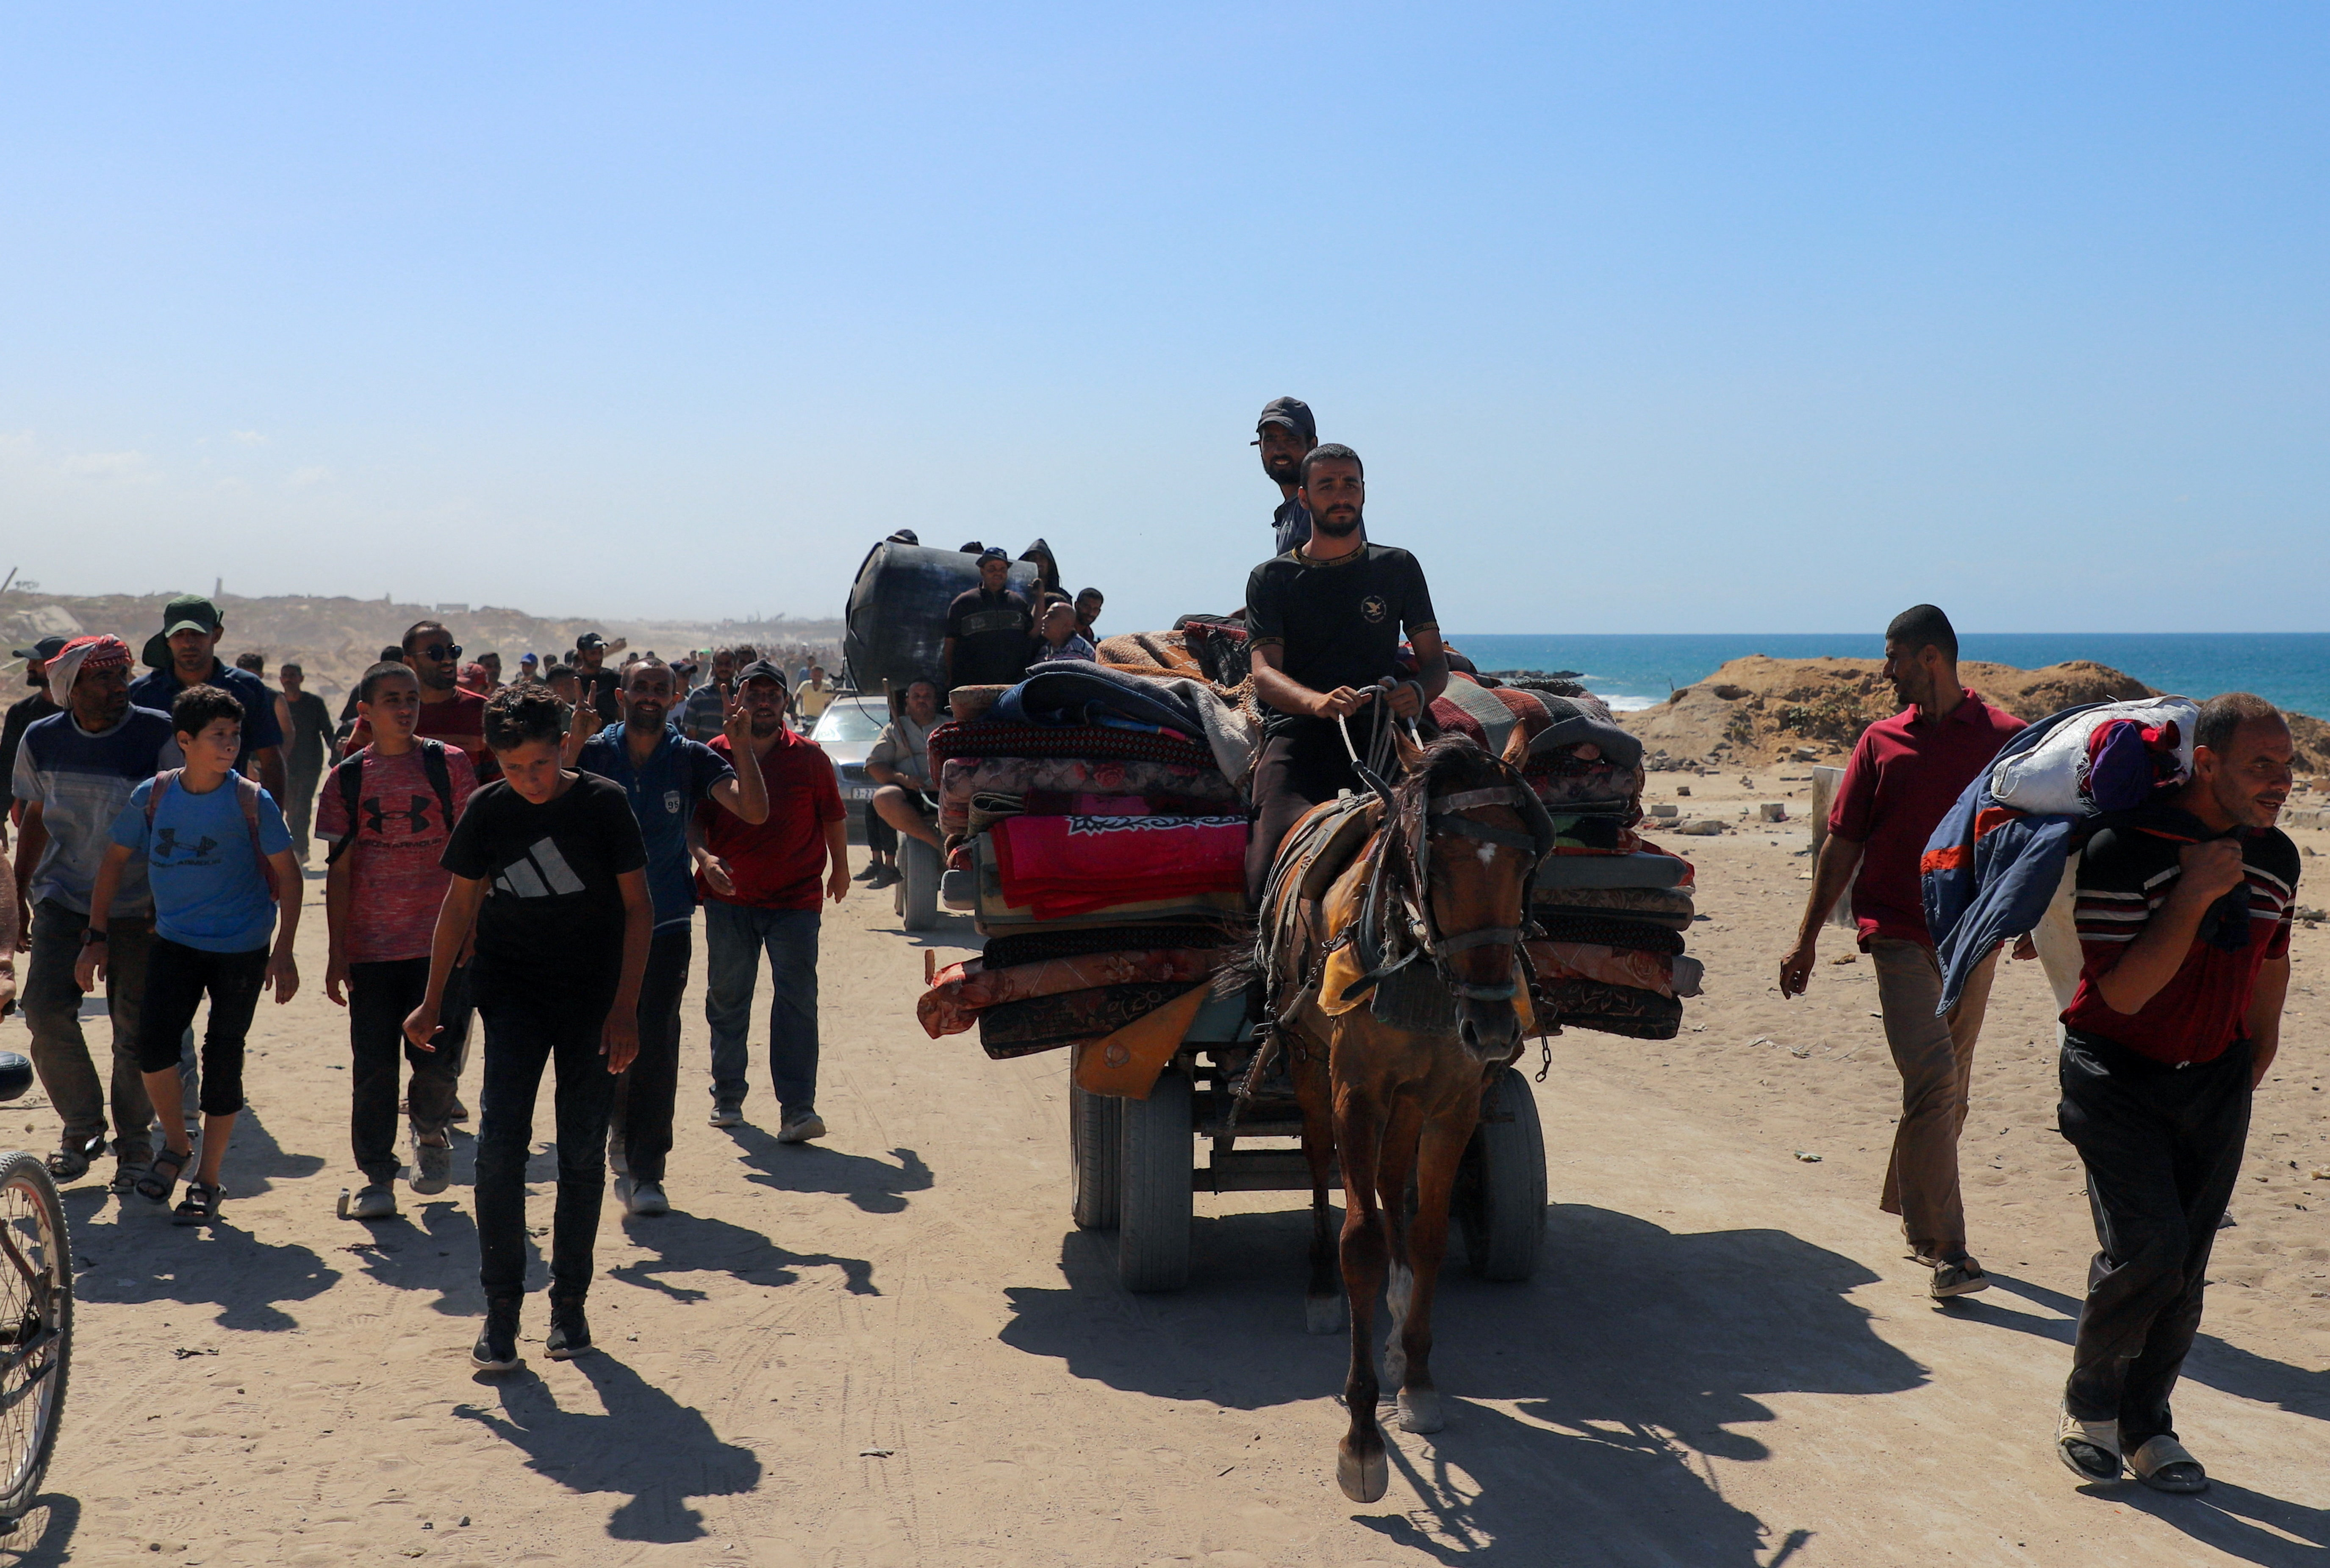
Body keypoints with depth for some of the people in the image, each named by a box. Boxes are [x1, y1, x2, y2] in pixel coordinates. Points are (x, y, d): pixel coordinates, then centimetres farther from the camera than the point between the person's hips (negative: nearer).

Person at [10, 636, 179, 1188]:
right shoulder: (42, 739, 2)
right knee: (45, 1007, -11)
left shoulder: (160, 735, -9)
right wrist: (20, 897, 17)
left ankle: (134, 1142, 20)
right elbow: (36, 818, 15)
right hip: (62, 895, 3)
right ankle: (83, 1128, 10)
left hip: (138, 906, -2)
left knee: (136, 1027, 0)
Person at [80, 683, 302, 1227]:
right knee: (153, 1042, -15)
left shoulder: (251, 800, -9)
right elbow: (116, 861, 8)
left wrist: (284, 952, -9)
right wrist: (97, 937, 5)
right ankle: (175, 1146, 13)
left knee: (222, 1060, 2)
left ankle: (208, 1180, 16)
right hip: (176, 940, 2)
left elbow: (287, 875, -4)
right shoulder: (153, 795, -3)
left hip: (242, 948, -2)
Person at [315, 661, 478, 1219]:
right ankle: (377, 1177, 14)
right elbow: (340, 869, 6)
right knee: (373, 1065, 2)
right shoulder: (348, 778, 6)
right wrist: (337, 952, 2)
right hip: (371, 944, 2)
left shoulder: (449, 766, 1)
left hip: (441, 941, -2)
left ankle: (431, 1133, 26)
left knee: (435, 1056, -5)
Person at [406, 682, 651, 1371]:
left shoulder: (604, 803, -7)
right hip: (513, 992, 1)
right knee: (500, 1143, -11)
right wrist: (433, 1001, 8)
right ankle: (501, 1304, -2)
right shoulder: (486, 810, -1)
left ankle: (570, 1300, 18)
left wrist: (624, 1008, -9)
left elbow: (638, 907, -4)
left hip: (594, 998, -1)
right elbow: (460, 905, 9)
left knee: (583, 1153, 5)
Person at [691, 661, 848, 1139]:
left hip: (795, 900, -1)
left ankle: (797, 1109, -10)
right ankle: (727, 1095, 27)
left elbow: (834, 816, 13)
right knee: (726, 1000, 11)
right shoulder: (715, 756, 1)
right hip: (729, 898, 2)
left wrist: (840, 866, 21)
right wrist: (705, 857, -14)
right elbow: (695, 820, 4)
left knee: (797, 1000, -9)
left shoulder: (809, 756, 1)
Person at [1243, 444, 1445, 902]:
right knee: (1270, 875, -25)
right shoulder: (1271, 579, 15)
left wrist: (1418, 692, -8)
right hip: (1296, 732, -1)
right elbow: (1265, 672, 1)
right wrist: (1316, 701, -22)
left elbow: (1435, 661, 18)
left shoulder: (1397, 568, 19)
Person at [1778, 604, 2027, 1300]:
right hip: (1900, 933, -1)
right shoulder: (1881, 742, 6)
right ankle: (1945, 1249, -12)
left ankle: (1913, 1212, 32)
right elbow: (1842, 845, 9)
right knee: (1932, 1079, -13)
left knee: (1948, 1089, 11)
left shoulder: (2005, 738, 2)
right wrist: (1807, 936, 8)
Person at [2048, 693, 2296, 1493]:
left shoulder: (2274, 858, 1)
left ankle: (2146, 1422, 21)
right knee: (2145, 1249, -16)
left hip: (2215, 1081, 6)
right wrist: (2195, 896, -29)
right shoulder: (2124, 850, -21)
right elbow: (2123, 992, -24)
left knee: (2185, 1266, 4)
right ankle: (2088, 1404, 8)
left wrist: (2257, 1057, 23)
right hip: (2117, 1076, -5)